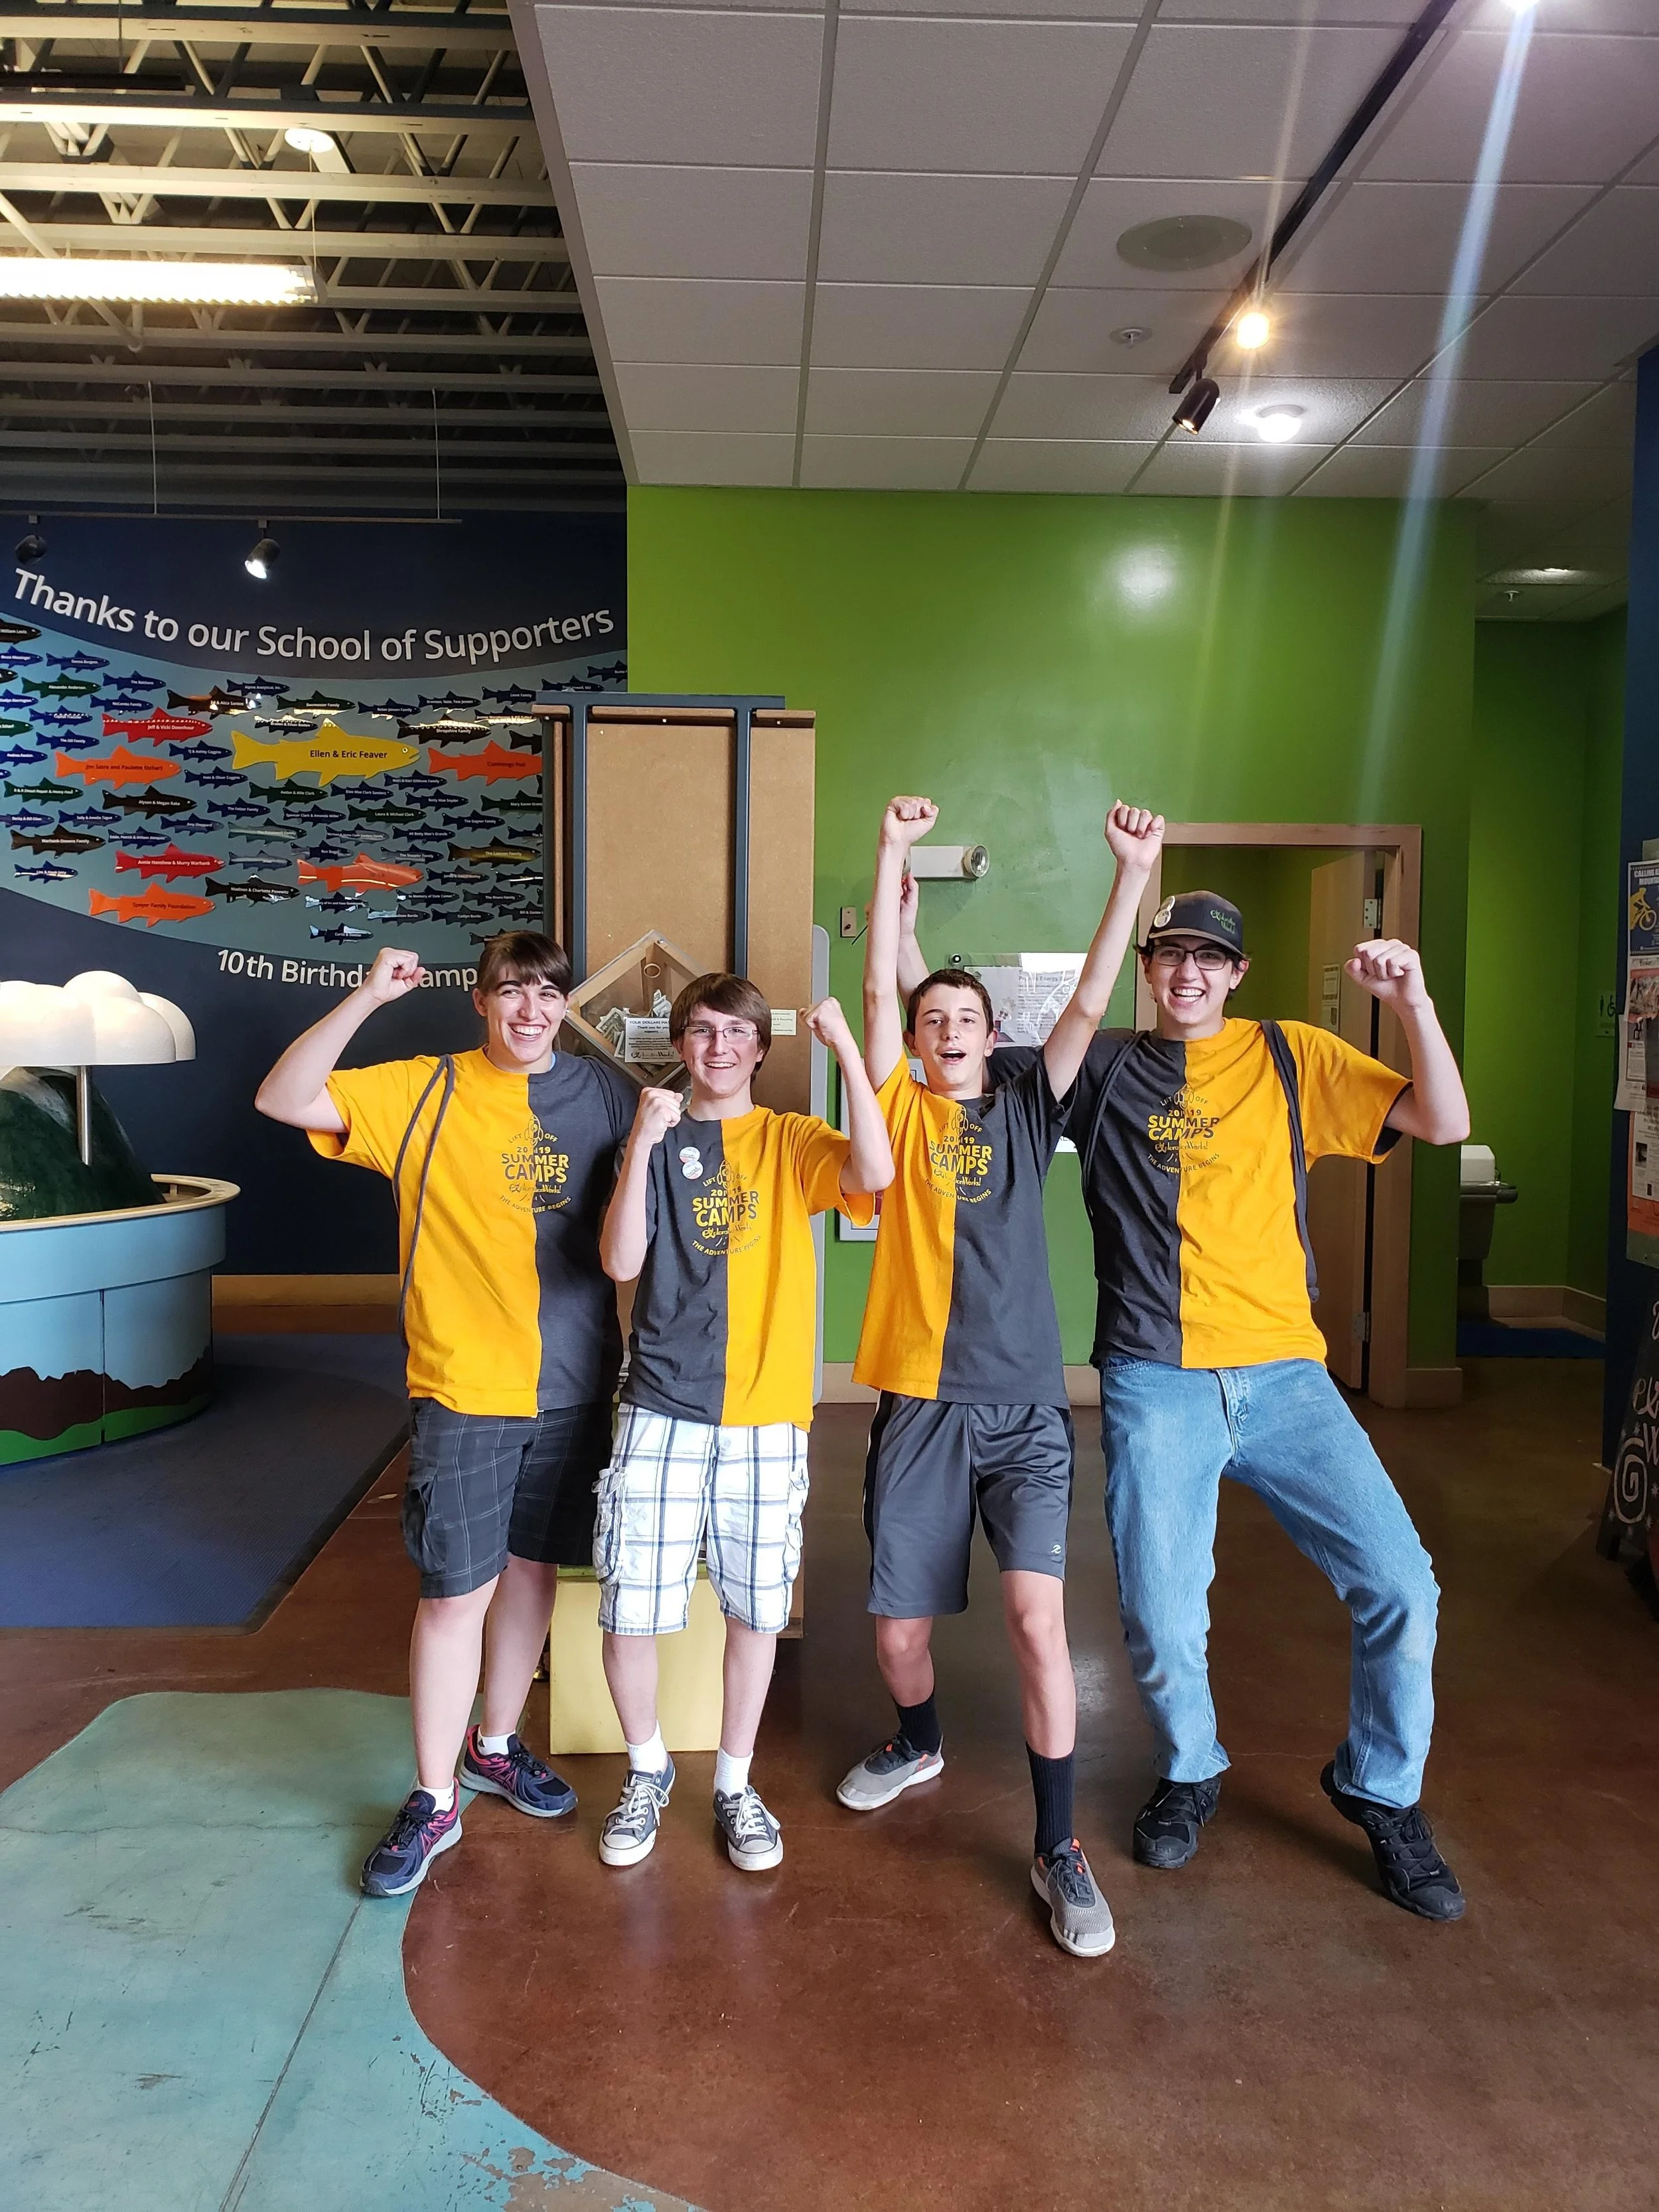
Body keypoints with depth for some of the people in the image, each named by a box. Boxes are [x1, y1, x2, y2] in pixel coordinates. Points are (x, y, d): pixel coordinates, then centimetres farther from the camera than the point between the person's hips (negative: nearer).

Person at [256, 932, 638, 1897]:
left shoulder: (606, 1094, 1)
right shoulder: (426, 1092, -5)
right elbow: (283, 1099, -13)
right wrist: (368, 997, -22)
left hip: (574, 1384, 3)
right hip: (464, 1386, -3)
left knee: (534, 1566, 17)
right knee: (456, 1591, 1)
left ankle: (497, 1744, 39)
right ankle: (434, 1799, 19)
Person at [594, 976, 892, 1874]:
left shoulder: (793, 1140, 5)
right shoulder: (658, 1141, 7)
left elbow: (874, 1175, -17)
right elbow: (621, 1262, -6)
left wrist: (847, 1049, -19)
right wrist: (642, 1145, -15)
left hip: (766, 1414, 0)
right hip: (662, 1408, 0)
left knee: (756, 1607, 9)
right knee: (629, 1611, 1)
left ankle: (734, 1782, 30)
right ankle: (647, 1768, 28)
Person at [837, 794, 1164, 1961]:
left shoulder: (1025, 1111, 9)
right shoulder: (900, 1108, 6)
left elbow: (1089, 1006, -2)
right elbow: (878, 989, -2)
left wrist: (1134, 871, -10)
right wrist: (895, 852, -7)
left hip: (1024, 1404, 0)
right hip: (919, 1401, 1)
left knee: (1037, 1611, -13)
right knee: (900, 1622, 9)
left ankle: (1059, 1845, 4)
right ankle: (920, 1742, 43)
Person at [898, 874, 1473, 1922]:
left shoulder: (1292, 1057, 9)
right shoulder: (1103, 1068, 8)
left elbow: (1445, 1123, 2)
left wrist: (1414, 1001, -11)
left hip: (1285, 1375, 1)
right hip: (1156, 1385, 0)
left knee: (1400, 1584, -6)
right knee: (1163, 1624, 0)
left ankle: (1382, 1789, 22)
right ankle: (1191, 1770, 34)